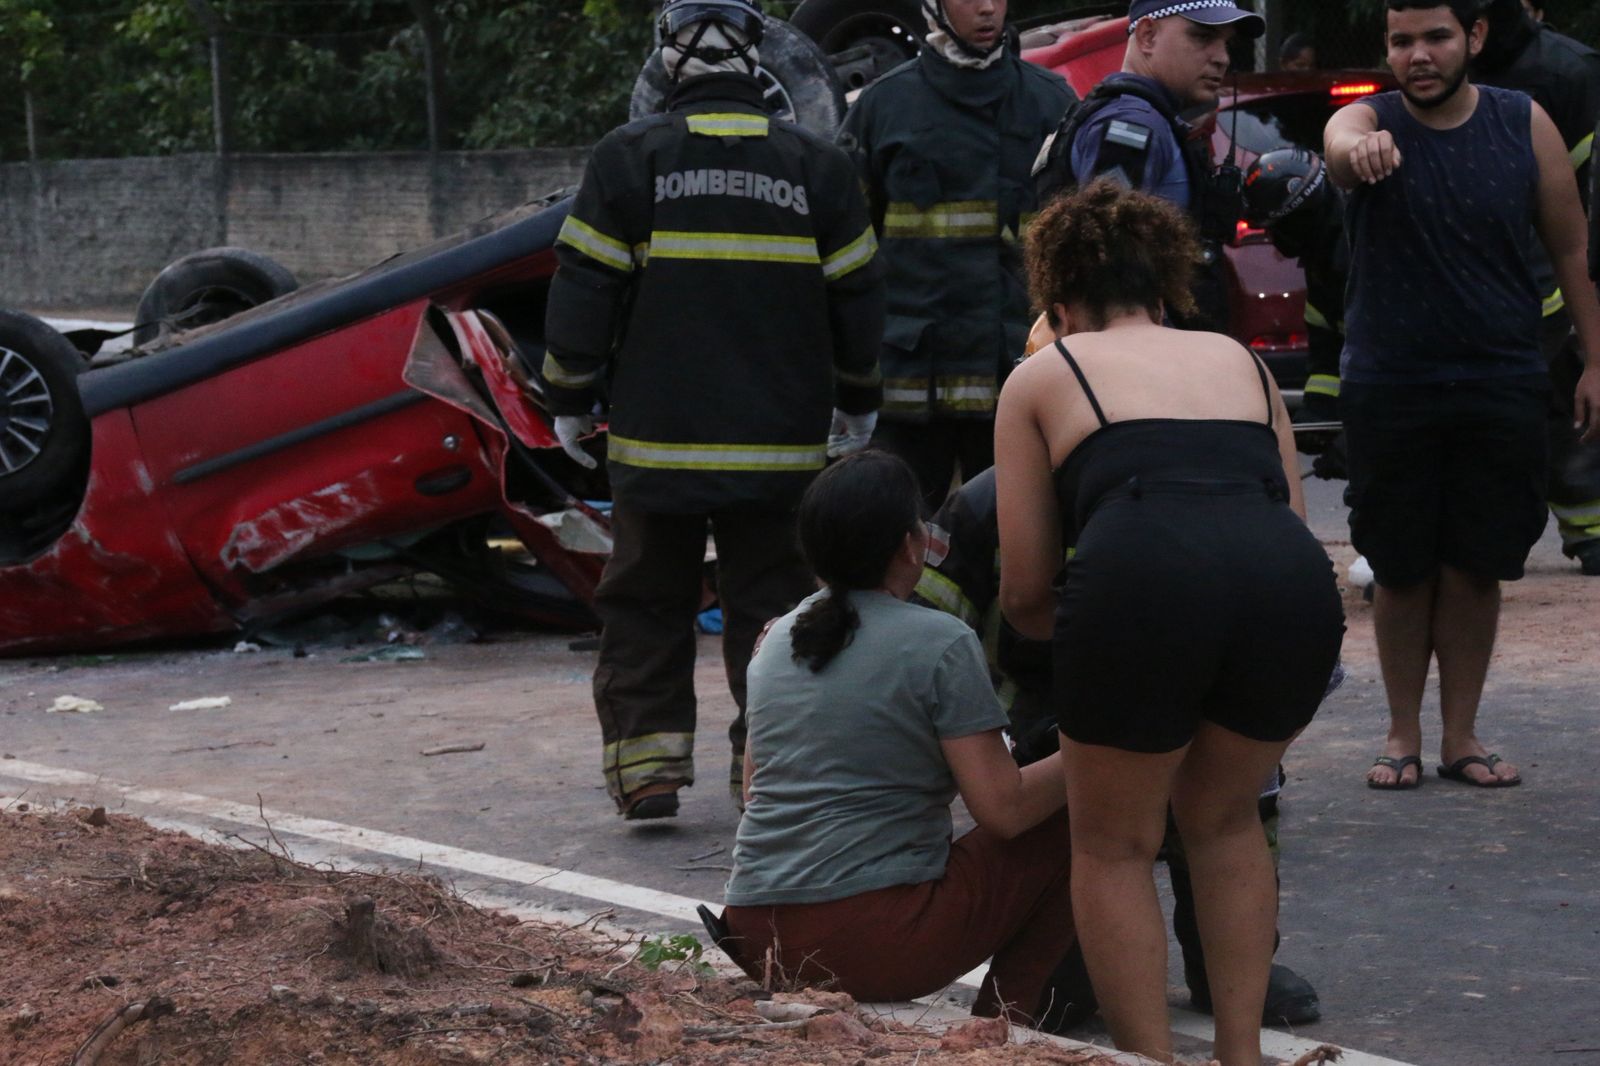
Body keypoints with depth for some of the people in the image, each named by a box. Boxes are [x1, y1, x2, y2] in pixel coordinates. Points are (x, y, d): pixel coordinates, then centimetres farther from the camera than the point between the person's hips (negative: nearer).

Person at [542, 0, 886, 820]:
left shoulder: (628, 158, -5)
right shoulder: (815, 167, 2)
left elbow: (583, 291, -3)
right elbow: (857, 298, 9)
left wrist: (569, 399, 9)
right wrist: (856, 405, 21)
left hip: (657, 442, -1)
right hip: (781, 442, 1)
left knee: (646, 601, 11)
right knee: (771, 605, 8)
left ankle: (646, 762, 10)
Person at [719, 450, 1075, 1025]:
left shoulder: (776, 638, 13)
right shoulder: (941, 643, -7)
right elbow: (1004, 810, -9)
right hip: (876, 944, -7)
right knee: (1069, 826, 9)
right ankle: (1005, 1017, 5)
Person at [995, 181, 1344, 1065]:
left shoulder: (1042, 375, 25)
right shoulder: (1237, 359, 32)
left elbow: (1025, 593, 22)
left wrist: (1084, 628, 44)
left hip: (1142, 581, -3)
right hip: (1294, 583, 4)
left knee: (1113, 844, 18)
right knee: (1223, 818, 28)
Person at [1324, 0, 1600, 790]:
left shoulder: (1525, 126, 1)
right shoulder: (1370, 122, -5)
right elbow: (1342, 143, -32)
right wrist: (1360, 151, -56)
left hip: (1501, 388, 1)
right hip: (1389, 388, -1)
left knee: (1476, 569, 6)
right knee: (1401, 571, 7)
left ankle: (1461, 736, 18)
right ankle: (1403, 735, 20)